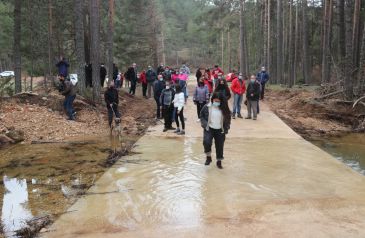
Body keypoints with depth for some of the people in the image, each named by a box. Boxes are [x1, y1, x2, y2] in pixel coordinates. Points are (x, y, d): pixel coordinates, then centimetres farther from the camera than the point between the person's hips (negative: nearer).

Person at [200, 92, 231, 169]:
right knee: (207, 142, -22)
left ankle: (219, 161, 27)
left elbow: (228, 118, 7)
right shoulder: (207, 107, -7)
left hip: (220, 130, 1)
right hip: (209, 129, -1)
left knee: (220, 146, 7)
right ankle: (208, 157, 3)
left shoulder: (224, 109, -4)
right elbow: (202, 116, 4)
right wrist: (204, 124, -8)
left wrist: (226, 129, -1)